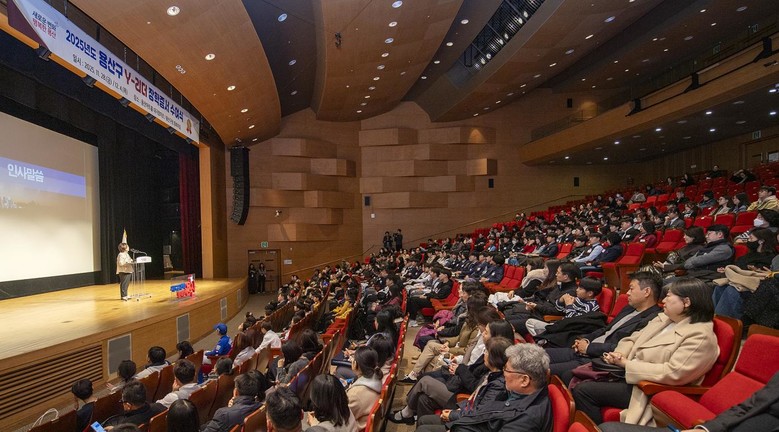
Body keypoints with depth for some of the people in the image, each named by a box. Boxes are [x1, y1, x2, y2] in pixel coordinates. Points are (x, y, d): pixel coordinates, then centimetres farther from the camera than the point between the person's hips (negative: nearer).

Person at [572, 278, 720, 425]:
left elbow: (673, 373, -25)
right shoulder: (663, 318, 12)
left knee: (584, 390, -20)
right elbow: (633, 339, 18)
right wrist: (619, 355, -5)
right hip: (627, 373, 9)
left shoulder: (700, 336, -16)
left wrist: (627, 364, -18)